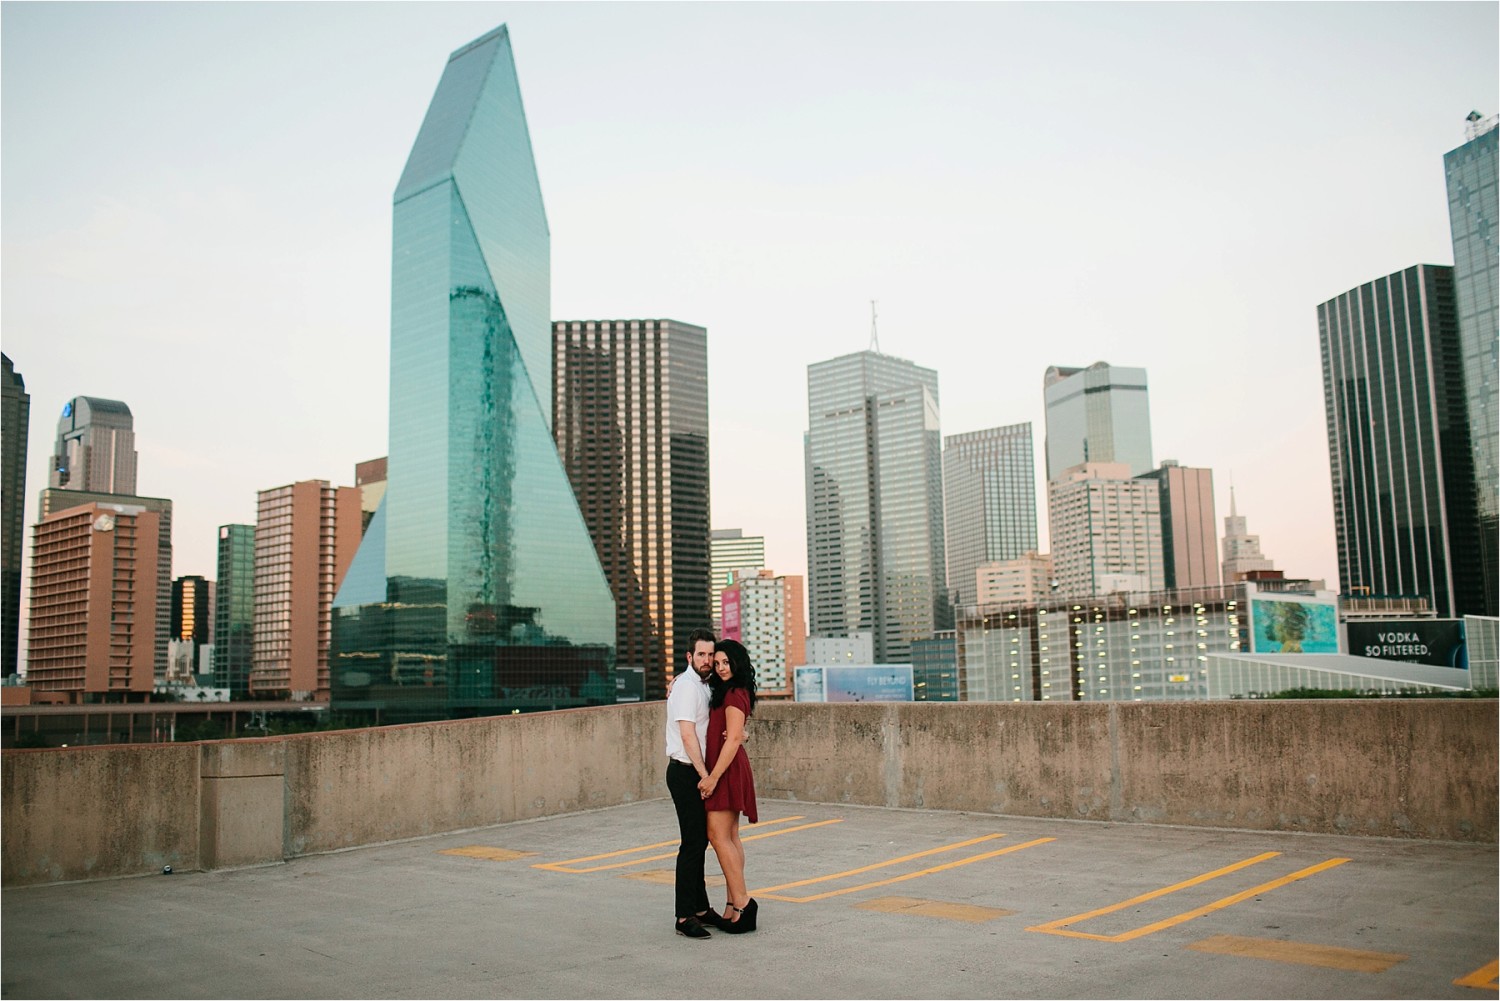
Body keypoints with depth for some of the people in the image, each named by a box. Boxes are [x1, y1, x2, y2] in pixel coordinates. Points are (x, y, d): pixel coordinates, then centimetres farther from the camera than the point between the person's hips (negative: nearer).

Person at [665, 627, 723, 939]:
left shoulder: (701, 686, 15)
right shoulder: (687, 687, -15)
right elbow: (687, 735, -20)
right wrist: (704, 775, -20)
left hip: (697, 773, 10)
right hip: (685, 773, -10)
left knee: (700, 842, 14)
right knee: (692, 843, -9)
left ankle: (700, 908, 23)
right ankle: (685, 917, -6)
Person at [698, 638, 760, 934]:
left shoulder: (735, 695, -15)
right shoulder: (727, 692, 14)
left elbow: (733, 739, -21)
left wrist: (713, 776, -22)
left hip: (728, 770, -10)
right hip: (727, 770, 10)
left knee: (719, 836, -10)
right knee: (730, 838, 10)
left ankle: (741, 901, -9)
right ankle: (733, 905, 14)